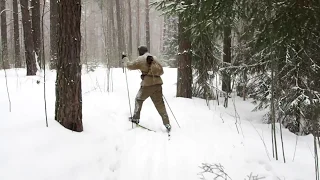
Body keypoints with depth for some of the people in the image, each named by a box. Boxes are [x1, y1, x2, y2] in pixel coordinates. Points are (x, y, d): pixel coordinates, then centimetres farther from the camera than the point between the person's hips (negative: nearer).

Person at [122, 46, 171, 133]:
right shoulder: (155, 58, 12)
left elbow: (130, 66, 4)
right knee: (160, 104, 6)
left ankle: (136, 118, 27)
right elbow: (161, 71, 15)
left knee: (139, 99, 21)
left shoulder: (141, 59, -2)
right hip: (157, 84, 4)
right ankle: (167, 124, 0)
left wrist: (125, 59, 19)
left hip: (147, 84, -3)